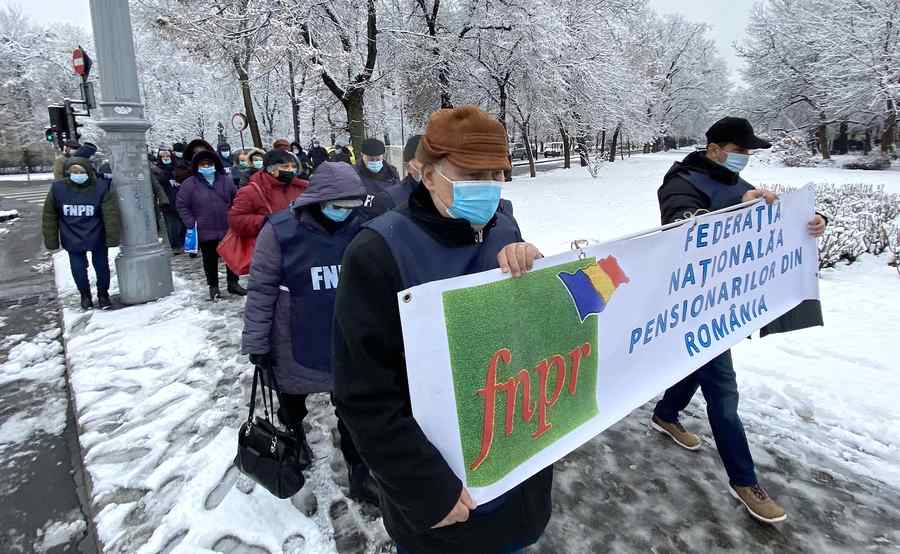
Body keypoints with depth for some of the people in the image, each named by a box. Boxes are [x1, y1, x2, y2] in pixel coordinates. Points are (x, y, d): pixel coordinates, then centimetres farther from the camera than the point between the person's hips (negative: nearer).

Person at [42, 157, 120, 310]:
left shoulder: (100, 188, -15)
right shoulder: (58, 188, -9)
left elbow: (111, 214, -15)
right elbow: (50, 215, 0)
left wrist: (112, 239, -17)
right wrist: (51, 241, 2)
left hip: (97, 239, -1)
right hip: (73, 240, 1)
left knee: (101, 266, 10)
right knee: (78, 269, 7)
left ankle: (103, 294, 34)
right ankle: (85, 295, 33)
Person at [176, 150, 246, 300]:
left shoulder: (226, 180, 3)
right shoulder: (190, 184, -5)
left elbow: (236, 201, 11)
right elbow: (181, 205, -1)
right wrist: (191, 224, -8)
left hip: (228, 229, 2)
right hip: (205, 231, -2)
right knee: (210, 260, 9)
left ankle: (233, 283, 26)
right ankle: (213, 286, 24)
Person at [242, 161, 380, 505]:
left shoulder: (359, 227, -8)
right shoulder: (280, 231, -18)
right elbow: (261, 290, -12)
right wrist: (256, 343, -9)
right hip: (296, 346, -1)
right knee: (293, 403, 23)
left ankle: (360, 475, 28)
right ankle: (295, 439, 54)